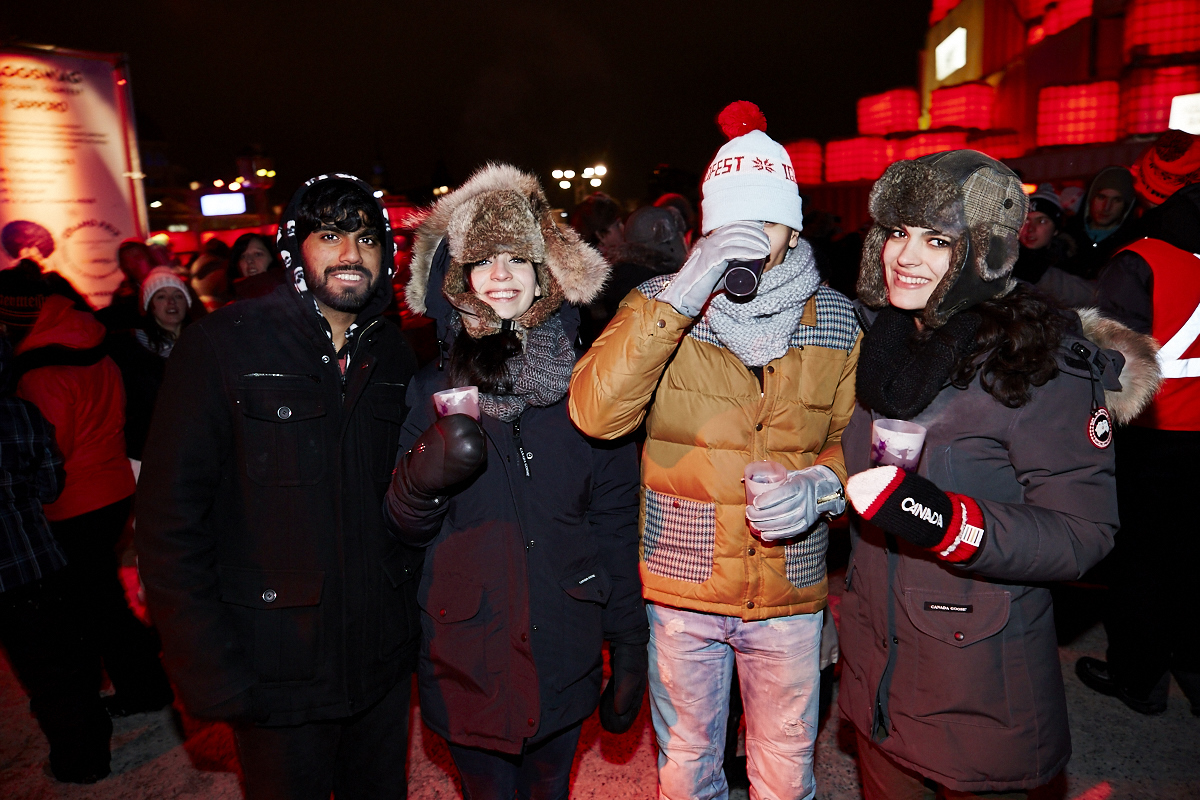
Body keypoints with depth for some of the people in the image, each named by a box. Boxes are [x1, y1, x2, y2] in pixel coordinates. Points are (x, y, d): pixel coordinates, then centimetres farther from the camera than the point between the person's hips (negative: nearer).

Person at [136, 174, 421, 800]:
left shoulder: (393, 354, 3)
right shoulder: (222, 345, -11)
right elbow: (169, 520, -12)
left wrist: (416, 617, 3)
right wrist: (212, 675, -15)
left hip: (383, 657, 4)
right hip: (276, 675, -4)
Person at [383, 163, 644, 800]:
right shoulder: (433, 390, -4)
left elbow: (618, 527, -2)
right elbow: (405, 531, 0)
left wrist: (629, 652, -1)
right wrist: (422, 480, -23)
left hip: (565, 658, 1)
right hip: (468, 659, 0)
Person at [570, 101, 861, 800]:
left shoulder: (835, 318, -3)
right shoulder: (662, 302, -8)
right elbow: (596, 413, -23)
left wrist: (820, 486, -18)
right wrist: (683, 297, -29)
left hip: (790, 590, 1)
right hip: (681, 586, -1)